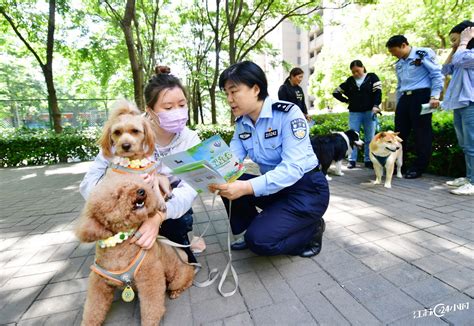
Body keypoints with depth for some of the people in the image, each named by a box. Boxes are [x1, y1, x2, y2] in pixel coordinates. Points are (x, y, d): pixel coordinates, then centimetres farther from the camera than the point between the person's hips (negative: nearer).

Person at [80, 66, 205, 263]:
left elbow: (189, 188, -31)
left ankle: (179, 247, 6)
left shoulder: (190, 139, -17)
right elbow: (88, 184, -24)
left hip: (164, 208, 0)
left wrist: (159, 216, -50)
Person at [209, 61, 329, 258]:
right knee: (228, 184, -11)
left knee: (260, 240, -21)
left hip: (306, 189, -6)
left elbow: (293, 168, -29)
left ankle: (311, 230, 6)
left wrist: (247, 187, -41)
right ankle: (253, 229, 7)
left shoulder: (289, 114, -20)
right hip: (273, 187, 7)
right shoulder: (242, 123, 1)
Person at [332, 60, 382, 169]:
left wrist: (376, 105, -18)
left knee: (369, 138, 2)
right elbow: (336, 92, 15)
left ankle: (368, 160, 10)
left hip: (369, 111, -1)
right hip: (354, 112, 2)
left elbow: (378, 91, -5)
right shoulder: (349, 81, 9)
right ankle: (352, 160, 4)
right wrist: (347, 100, 7)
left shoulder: (372, 77, 5)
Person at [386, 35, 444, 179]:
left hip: (421, 96, -7)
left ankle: (419, 167, 5)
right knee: (400, 132, 6)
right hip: (404, 98, 7)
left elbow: (437, 74, -6)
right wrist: (398, 103, 19)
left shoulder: (423, 54, -2)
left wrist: (434, 97, -15)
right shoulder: (398, 64, 18)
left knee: (421, 132, -2)